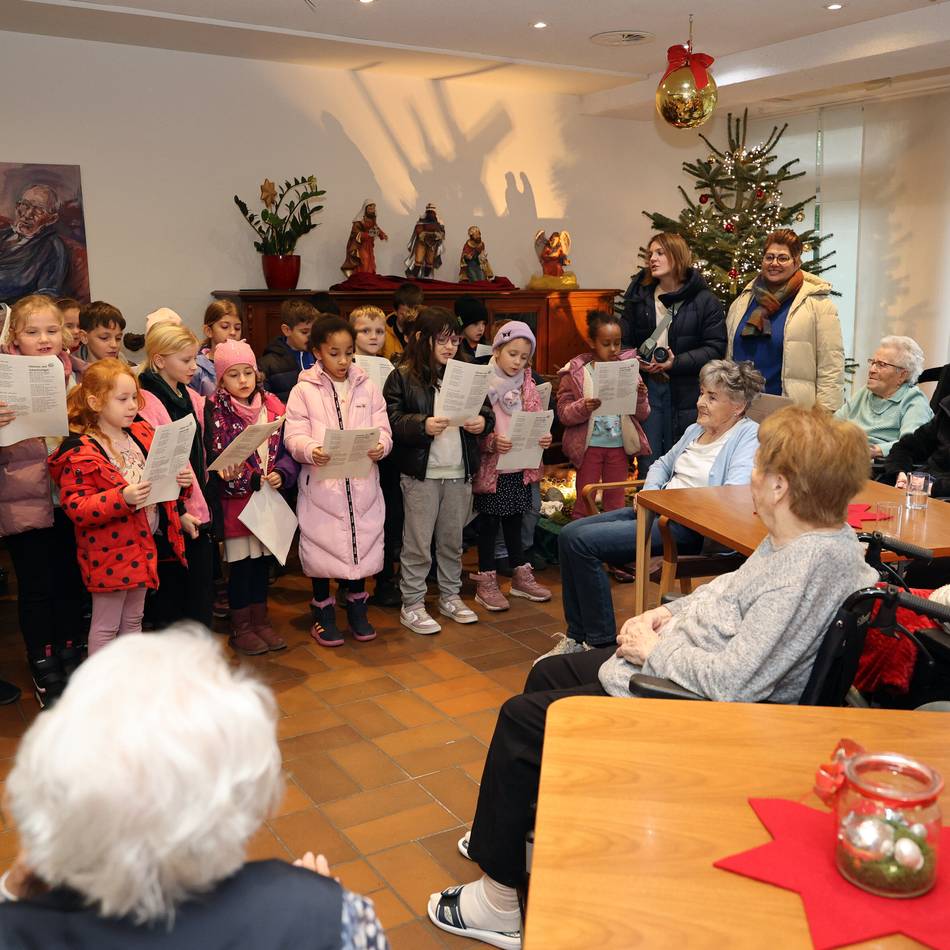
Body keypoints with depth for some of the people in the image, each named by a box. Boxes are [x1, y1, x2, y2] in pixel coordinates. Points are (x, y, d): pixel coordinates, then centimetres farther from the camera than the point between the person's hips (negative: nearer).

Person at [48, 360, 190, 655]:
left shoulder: (142, 433, 4)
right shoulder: (80, 453, -17)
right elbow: (75, 507, -22)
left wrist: (180, 479, -6)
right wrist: (122, 498, -34)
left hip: (145, 543, 7)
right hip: (110, 552, -7)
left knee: (133, 620, 21)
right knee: (106, 626, 6)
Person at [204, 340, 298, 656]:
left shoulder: (272, 405, 3)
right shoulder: (214, 409, -7)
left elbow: (287, 450, 3)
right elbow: (213, 457, -11)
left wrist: (281, 474, -13)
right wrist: (228, 475, -29)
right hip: (234, 499, -4)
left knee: (262, 560, 14)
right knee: (240, 563, 5)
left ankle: (261, 622, 28)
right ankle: (240, 628, 19)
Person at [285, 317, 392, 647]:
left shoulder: (367, 387, 6)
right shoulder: (304, 390, -3)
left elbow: (383, 430, 1)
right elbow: (294, 435, -9)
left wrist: (380, 447, -21)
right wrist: (311, 450, -29)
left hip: (362, 483, 3)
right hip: (321, 483, -2)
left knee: (362, 544, 12)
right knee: (321, 545, 7)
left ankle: (357, 607, 32)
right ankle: (323, 611, 26)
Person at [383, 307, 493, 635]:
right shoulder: (402, 377, -5)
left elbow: (485, 408, 14)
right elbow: (391, 421, -11)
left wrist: (483, 421, -7)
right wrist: (423, 425, -23)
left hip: (460, 472, 5)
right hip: (421, 473, -5)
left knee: (453, 540, 16)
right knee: (418, 543, 3)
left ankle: (450, 596, 30)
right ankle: (412, 605, 14)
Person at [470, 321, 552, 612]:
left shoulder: (527, 385, 5)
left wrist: (543, 438, -9)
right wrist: (491, 441, -27)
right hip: (491, 466, -5)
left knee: (514, 521, 17)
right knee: (489, 523, 6)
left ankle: (521, 576, 28)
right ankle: (486, 582, 16)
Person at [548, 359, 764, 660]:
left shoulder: (749, 437, -8)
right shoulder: (696, 430, 18)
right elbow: (663, 463, 31)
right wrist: (649, 491, 9)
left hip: (688, 526, -9)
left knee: (583, 542, -21)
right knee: (569, 534, -4)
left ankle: (602, 643, -10)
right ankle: (577, 637, 1)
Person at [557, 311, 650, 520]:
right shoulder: (575, 373, -5)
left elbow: (642, 414, 5)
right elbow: (563, 413, -8)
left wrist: (640, 397, -14)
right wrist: (583, 408, -26)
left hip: (619, 445, 2)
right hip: (589, 445, -2)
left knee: (616, 503, 14)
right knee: (584, 502, 8)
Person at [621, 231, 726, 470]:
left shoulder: (705, 300, -2)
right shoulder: (639, 296, 10)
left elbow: (715, 348, -8)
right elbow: (624, 342, 11)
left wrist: (677, 363, -18)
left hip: (686, 394, -3)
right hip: (646, 386, 3)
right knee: (647, 462, 7)